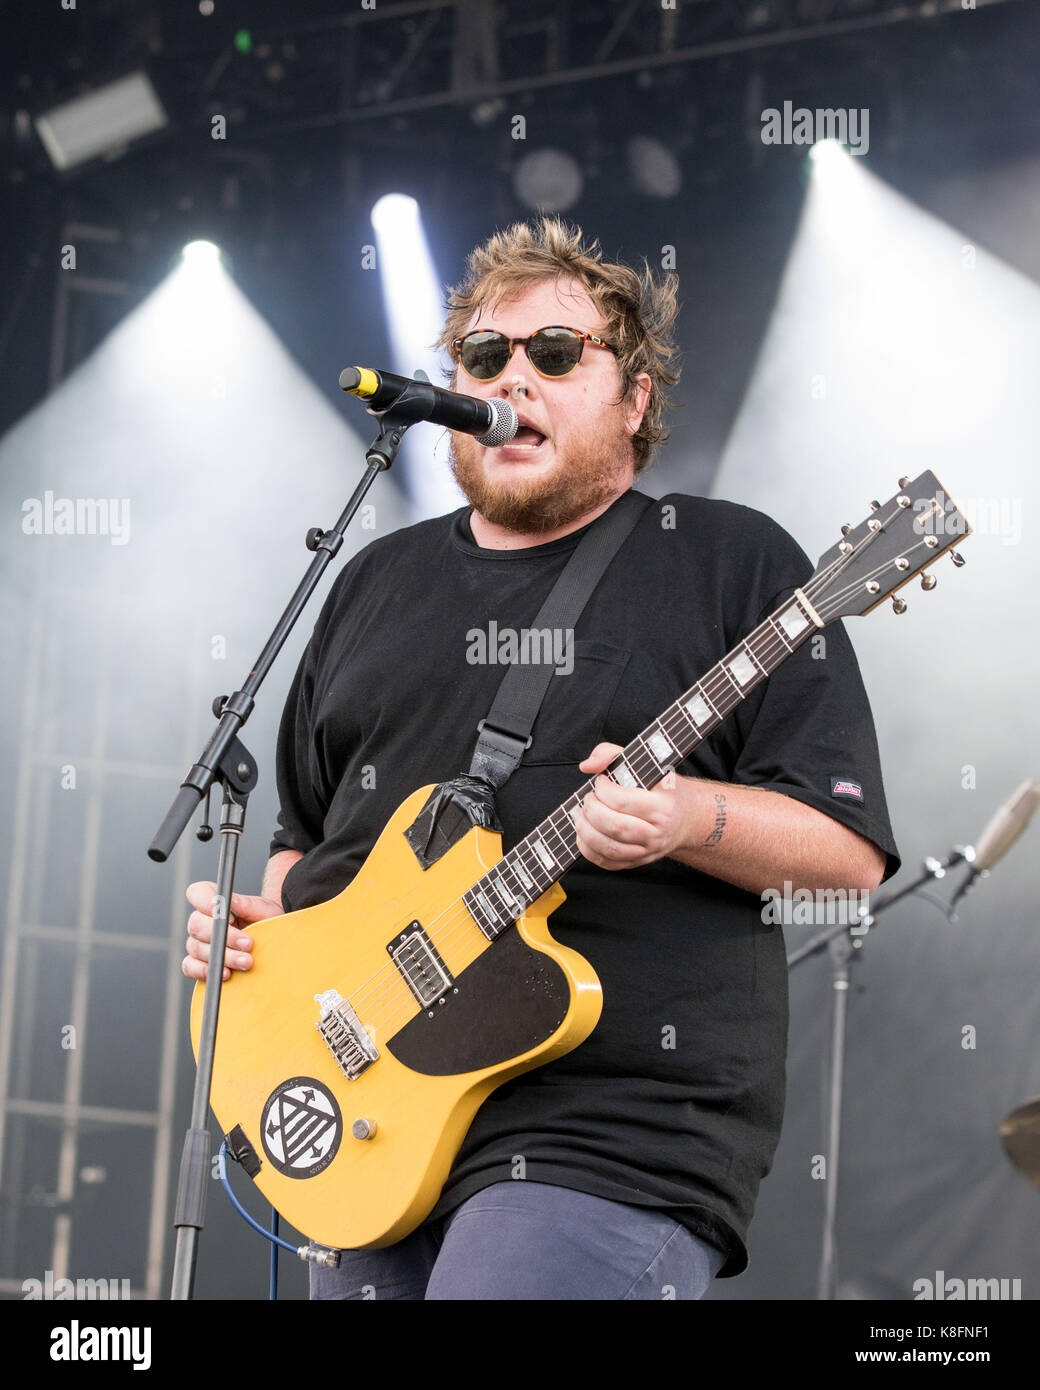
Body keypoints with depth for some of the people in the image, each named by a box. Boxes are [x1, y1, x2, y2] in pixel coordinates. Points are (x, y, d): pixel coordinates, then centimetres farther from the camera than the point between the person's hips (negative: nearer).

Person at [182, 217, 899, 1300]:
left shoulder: (730, 561, 3)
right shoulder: (377, 583, 19)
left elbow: (853, 852, -3)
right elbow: (309, 833, 28)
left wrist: (688, 817, -20)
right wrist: (253, 920, 8)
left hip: (620, 1133, -6)